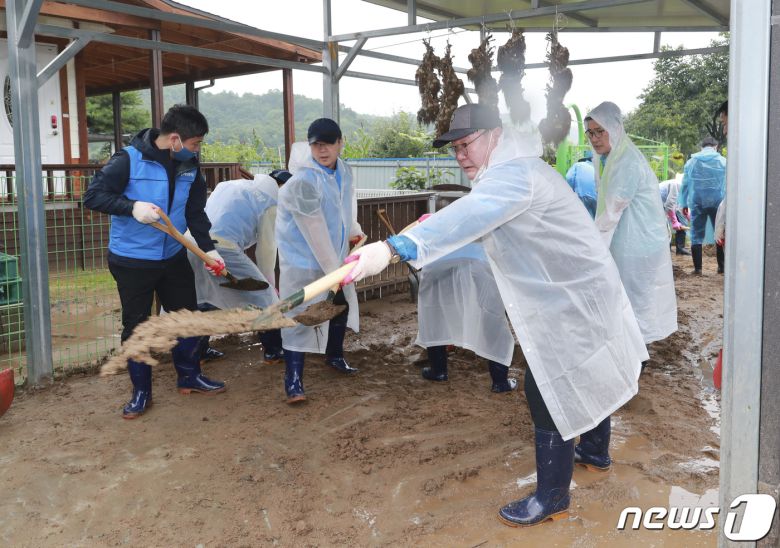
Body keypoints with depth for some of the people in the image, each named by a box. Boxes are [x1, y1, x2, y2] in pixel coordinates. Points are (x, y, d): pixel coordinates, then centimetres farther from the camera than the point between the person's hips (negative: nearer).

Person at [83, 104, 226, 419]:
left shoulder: (189, 166, 1)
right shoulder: (128, 160, -17)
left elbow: (196, 213, 7)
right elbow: (93, 196, -15)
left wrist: (207, 248, -2)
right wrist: (132, 207, -30)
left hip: (174, 258, 5)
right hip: (131, 261, -5)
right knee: (136, 326, 6)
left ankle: (189, 377, 32)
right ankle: (141, 391, 21)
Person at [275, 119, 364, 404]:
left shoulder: (343, 170, -3)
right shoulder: (303, 182, -27)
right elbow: (315, 232, -25)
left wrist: (353, 230, 3)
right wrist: (333, 271, -20)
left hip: (335, 255, 8)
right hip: (303, 259, -8)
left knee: (342, 305, 22)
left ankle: (334, 356, 44)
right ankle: (293, 380, -3)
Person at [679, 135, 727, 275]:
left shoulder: (691, 162, 7)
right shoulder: (723, 161, 0)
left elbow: (685, 184, 9)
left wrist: (684, 203, 13)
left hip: (697, 202, 1)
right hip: (717, 202, -1)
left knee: (696, 235, 5)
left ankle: (697, 268, 2)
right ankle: (722, 266, 11)